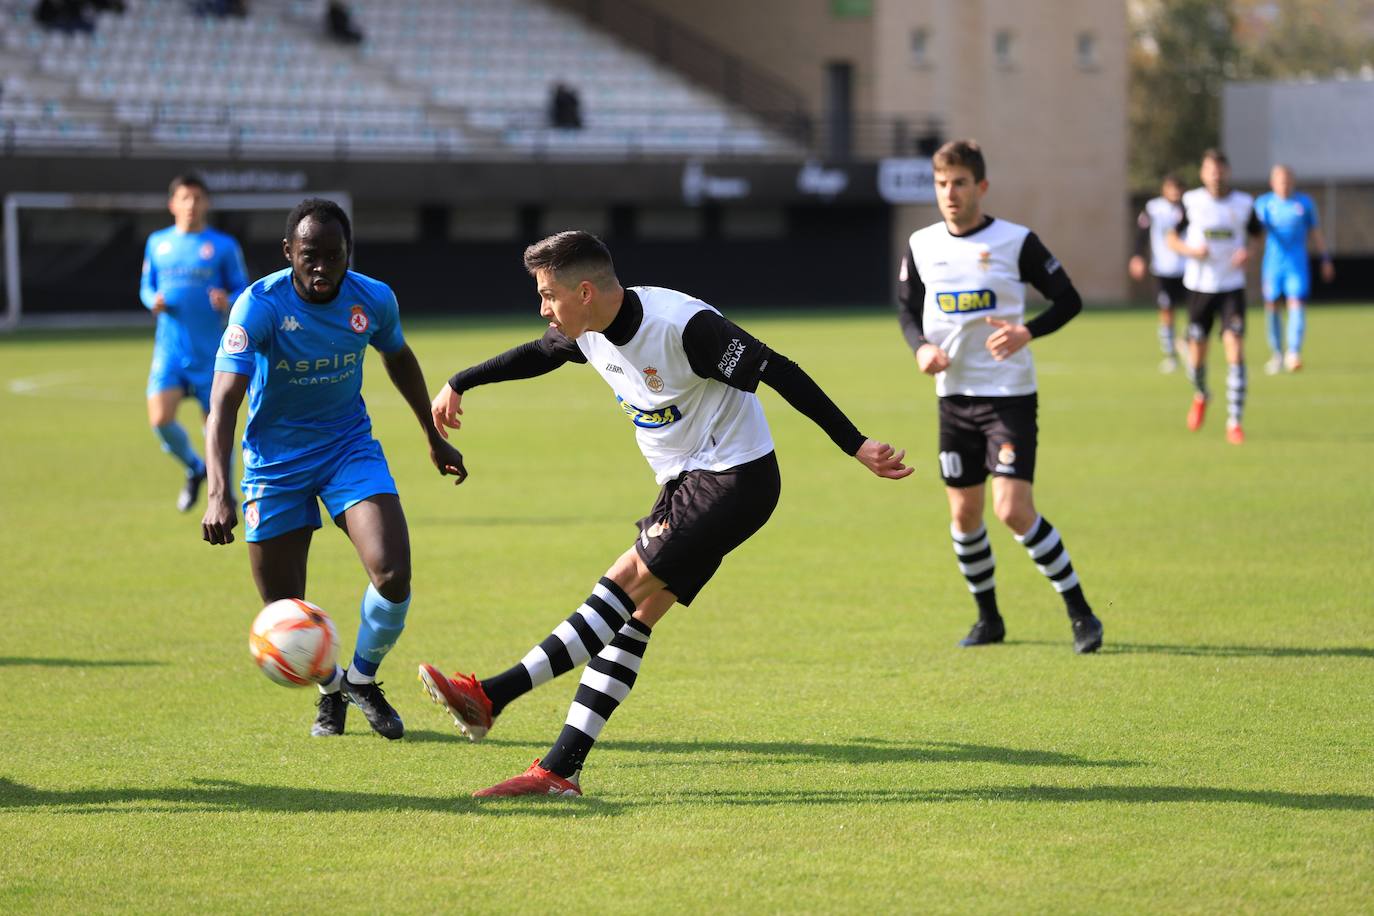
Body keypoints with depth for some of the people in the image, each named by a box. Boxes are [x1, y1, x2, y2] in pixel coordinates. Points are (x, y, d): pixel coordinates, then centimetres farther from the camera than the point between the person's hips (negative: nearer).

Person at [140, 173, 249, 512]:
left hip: (210, 353, -2)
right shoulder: (157, 243, 8)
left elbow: (242, 291, 2)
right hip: (170, 348, 2)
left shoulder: (224, 247, -1)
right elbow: (146, 287, 17)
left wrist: (228, 303, -21)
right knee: (160, 418, -15)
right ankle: (194, 469, 14)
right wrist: (154, 301, -6)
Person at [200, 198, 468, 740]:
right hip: (276, 459, -2)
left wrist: (434, 437, 22)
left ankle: (362, 680, 10)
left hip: (349, 446, 2)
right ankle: (330, 689, 33)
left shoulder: (373, 300, -11)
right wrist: (218, 495, -43)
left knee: (393, 576, -19)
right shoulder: (260, 305, -23)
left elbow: (399, 359, 13)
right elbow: (223, 404, -30)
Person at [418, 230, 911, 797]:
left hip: (733, 481, -8)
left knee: (624, 586, -16)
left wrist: (855, 446, -24)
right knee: (632, 616, 2)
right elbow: (536, 355, 24)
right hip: (684, 484, 8)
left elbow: (778, 373, -23)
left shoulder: (683, 325, -25)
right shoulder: (588, 332, 0)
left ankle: (492, 696, -20)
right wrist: (458, 385, 28)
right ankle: (560, 770, -2)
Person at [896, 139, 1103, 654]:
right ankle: (988, 618, 27)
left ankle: (1080, 614, -5)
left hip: (1010, 394, -5)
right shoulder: (921, 246, 4)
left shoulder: (1016, 242, -8)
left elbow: (1069, 299, -3)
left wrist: (1027, 332, -20)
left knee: (1014, 510, -15)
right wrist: (922, 346, -7)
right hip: (954, 394, 5)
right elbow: (907, 309, 15)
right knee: (964, 512, 9)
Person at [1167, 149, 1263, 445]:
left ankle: (1235, 422, -9)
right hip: (1199, 286, 0)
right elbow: (1172, 238, 6)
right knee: (1197, 354, 6)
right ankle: (1200, 396, 41)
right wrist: (1190, 250, -15)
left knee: (1235, 350, -13)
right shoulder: (1191, 202, -3)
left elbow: (1258, 235, 14)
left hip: (1232, 287, 0)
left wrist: (1249, 252, -8)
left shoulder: (1244, 204, -1)